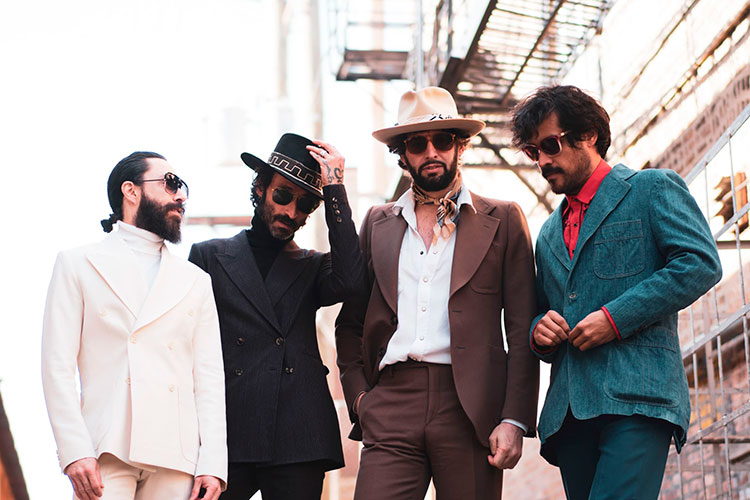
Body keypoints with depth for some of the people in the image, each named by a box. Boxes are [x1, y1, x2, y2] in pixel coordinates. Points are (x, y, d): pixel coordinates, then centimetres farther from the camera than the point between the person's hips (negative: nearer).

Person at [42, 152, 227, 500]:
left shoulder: (195, 281, 19)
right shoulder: (78, 265, 11)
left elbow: (209, 376, 12)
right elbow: (58, 365, 2)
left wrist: (212, 463, 0)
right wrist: (75, 451, -10)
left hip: (176, 458, 3)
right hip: (107, 454, -3)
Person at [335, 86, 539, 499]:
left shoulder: (502, 221, 9)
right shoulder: (378, 223, 17)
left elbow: (522, 331, 4)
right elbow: (350, 323, 21)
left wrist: (514, 420, -6)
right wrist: (358, 394, 5)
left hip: (470, 410, -1)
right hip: (391, 409, 2)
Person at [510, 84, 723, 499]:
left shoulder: (653, 189, 7)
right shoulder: (549, 234, 28)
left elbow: (700, 263, -6)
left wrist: (616, 316, -12)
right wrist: (540, 329, 8)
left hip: (635, 398, -7)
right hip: (570, 411, 7)